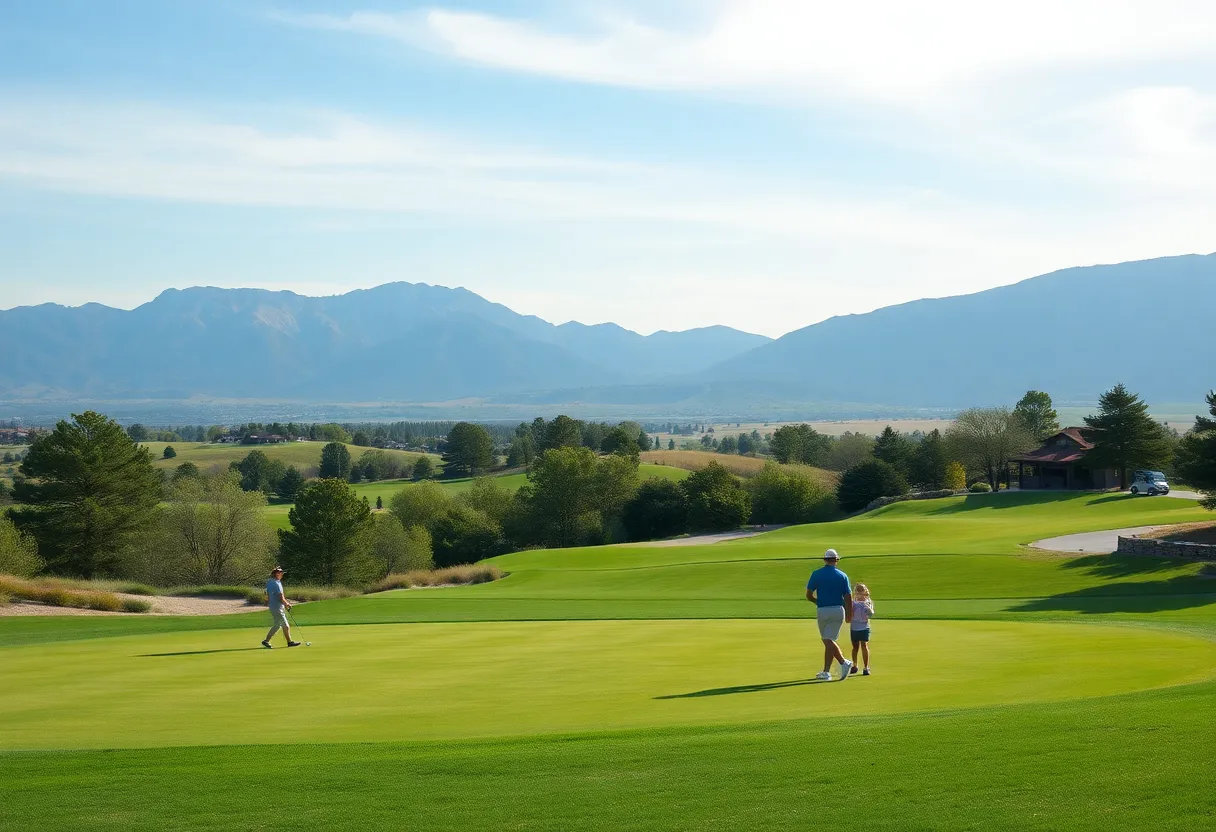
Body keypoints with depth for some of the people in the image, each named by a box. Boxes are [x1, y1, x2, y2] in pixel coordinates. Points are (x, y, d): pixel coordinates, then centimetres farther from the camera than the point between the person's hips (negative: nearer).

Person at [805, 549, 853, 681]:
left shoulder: (816, 574, -2)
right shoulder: (842, 576, 1)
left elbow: (809, 595, -2)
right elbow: (848, 597, 0)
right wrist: (849, 615, 10)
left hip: (822, 611, -1)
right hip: (838, 610, 1)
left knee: (828, 641, 12)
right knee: (829, 640, 5)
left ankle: (843, 662, 2)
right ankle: (826, 672, -2)